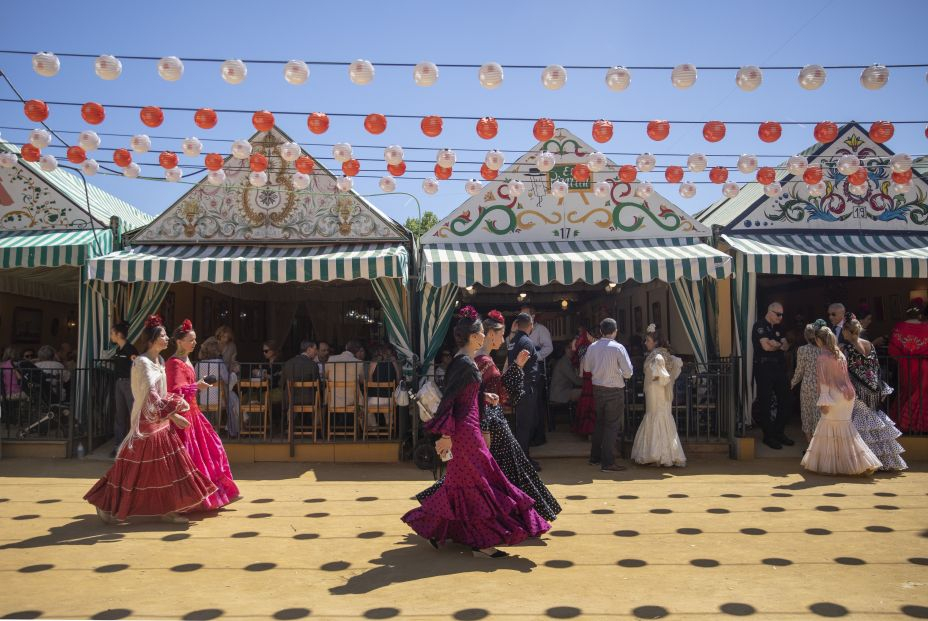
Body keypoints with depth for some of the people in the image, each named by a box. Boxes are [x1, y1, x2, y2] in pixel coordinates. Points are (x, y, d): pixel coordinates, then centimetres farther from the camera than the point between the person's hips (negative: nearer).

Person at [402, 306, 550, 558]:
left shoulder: (464, 361, 11)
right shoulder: (465, 363, -19)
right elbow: (448, 398, -23)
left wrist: (484, 396, 12)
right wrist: (446, 435, -23)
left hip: (466, 428, 10)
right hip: (465, 430, -10)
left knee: (461, 482, 18)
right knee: (478, 482, -1)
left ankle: (430, 526, 28)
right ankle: (482, 543, 9)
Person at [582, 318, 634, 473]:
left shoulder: (592, 347, -1)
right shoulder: (618, 348, -15)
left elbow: (586, 367, 11)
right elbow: (628, 372, -15)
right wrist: (620, 373, 5)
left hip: (597, 389, 5)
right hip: (614, 390, -5)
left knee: (599, 422, 19)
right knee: (612, 426, 2)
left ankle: (595, 457, 28)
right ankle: (608, 463, 3)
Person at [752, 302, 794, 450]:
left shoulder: (778, 328, 16)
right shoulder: (760, 326, -8)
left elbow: (786, 347, 6)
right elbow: (766, 346, -19)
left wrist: (776, 344, -15)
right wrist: (780, 345, -1)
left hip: (779, 368, 7)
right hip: (764, 369, -7)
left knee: (786, 401, 9)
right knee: (765, 404, 1)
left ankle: (778, 432, 22)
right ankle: (768, 436, 10)